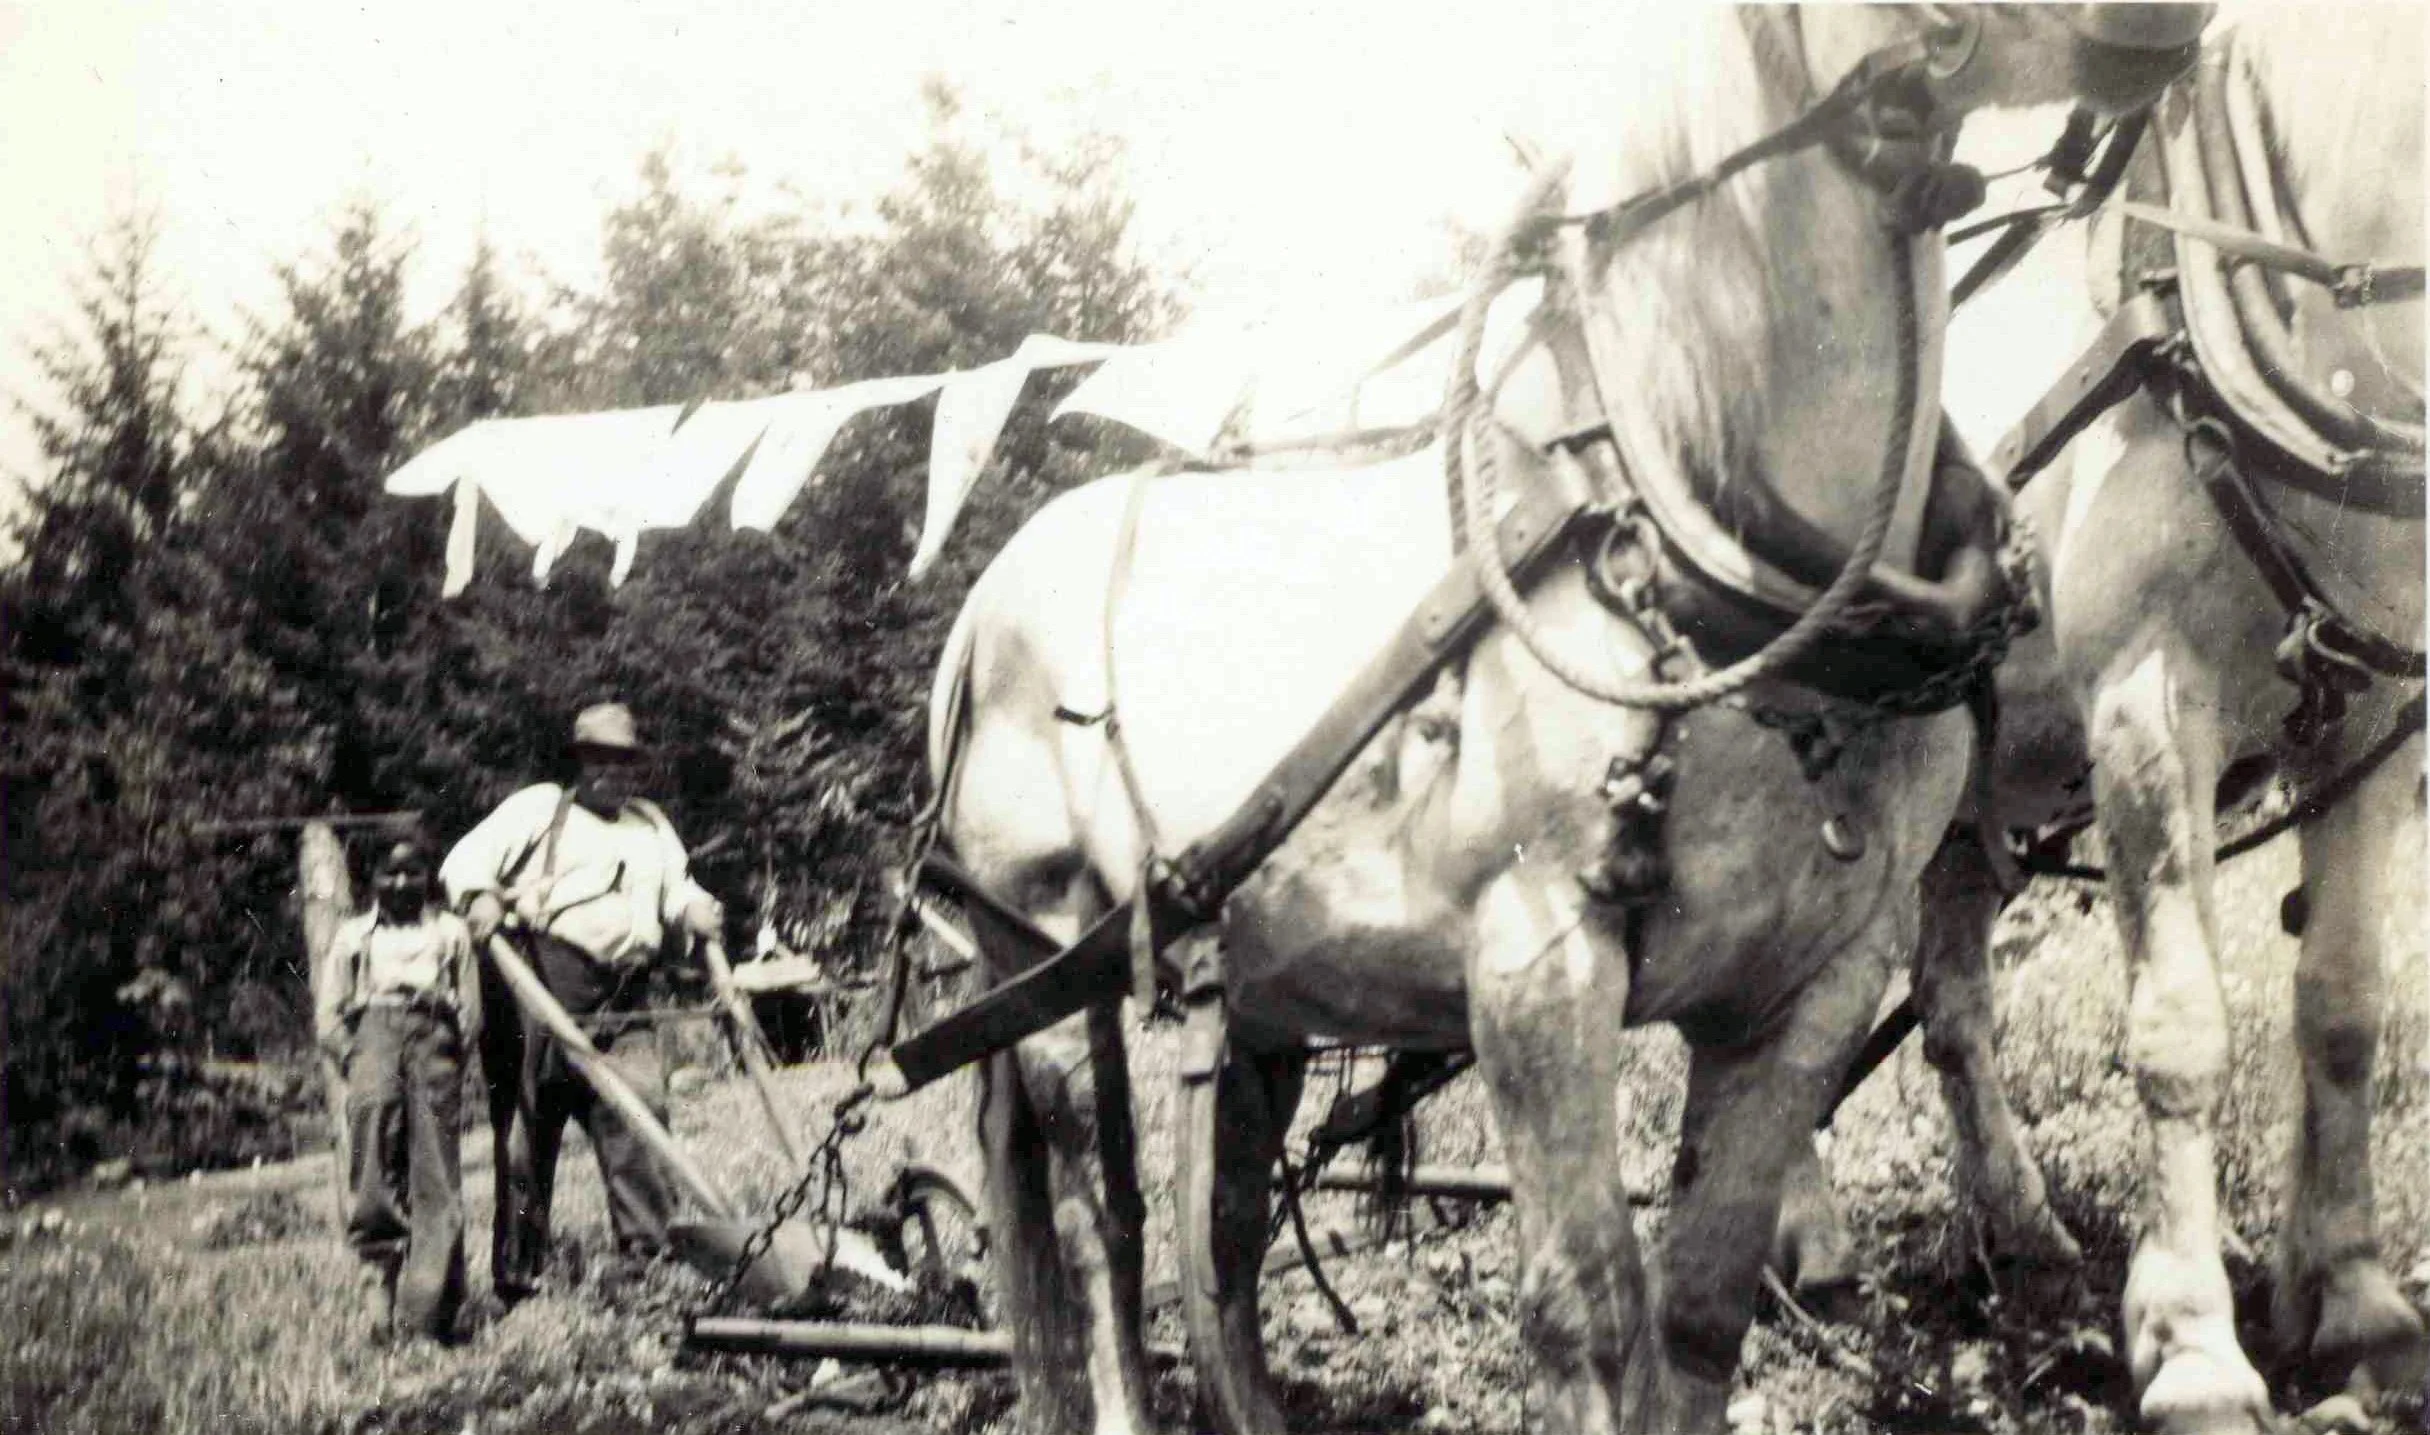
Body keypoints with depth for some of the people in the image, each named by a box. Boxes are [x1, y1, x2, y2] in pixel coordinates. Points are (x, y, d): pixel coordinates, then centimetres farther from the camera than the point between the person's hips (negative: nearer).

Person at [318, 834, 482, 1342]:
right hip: (372, 1034, 1)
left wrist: (449, 1061, 2)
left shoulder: (451, 932, 22)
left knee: (435, 1181, -11)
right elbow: (330, 1015, 17)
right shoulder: (354, 934, 23)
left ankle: (427, 1314, -15)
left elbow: (471, 1013, 15)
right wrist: (355, 1060, 4)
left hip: (433, 1039, -1)